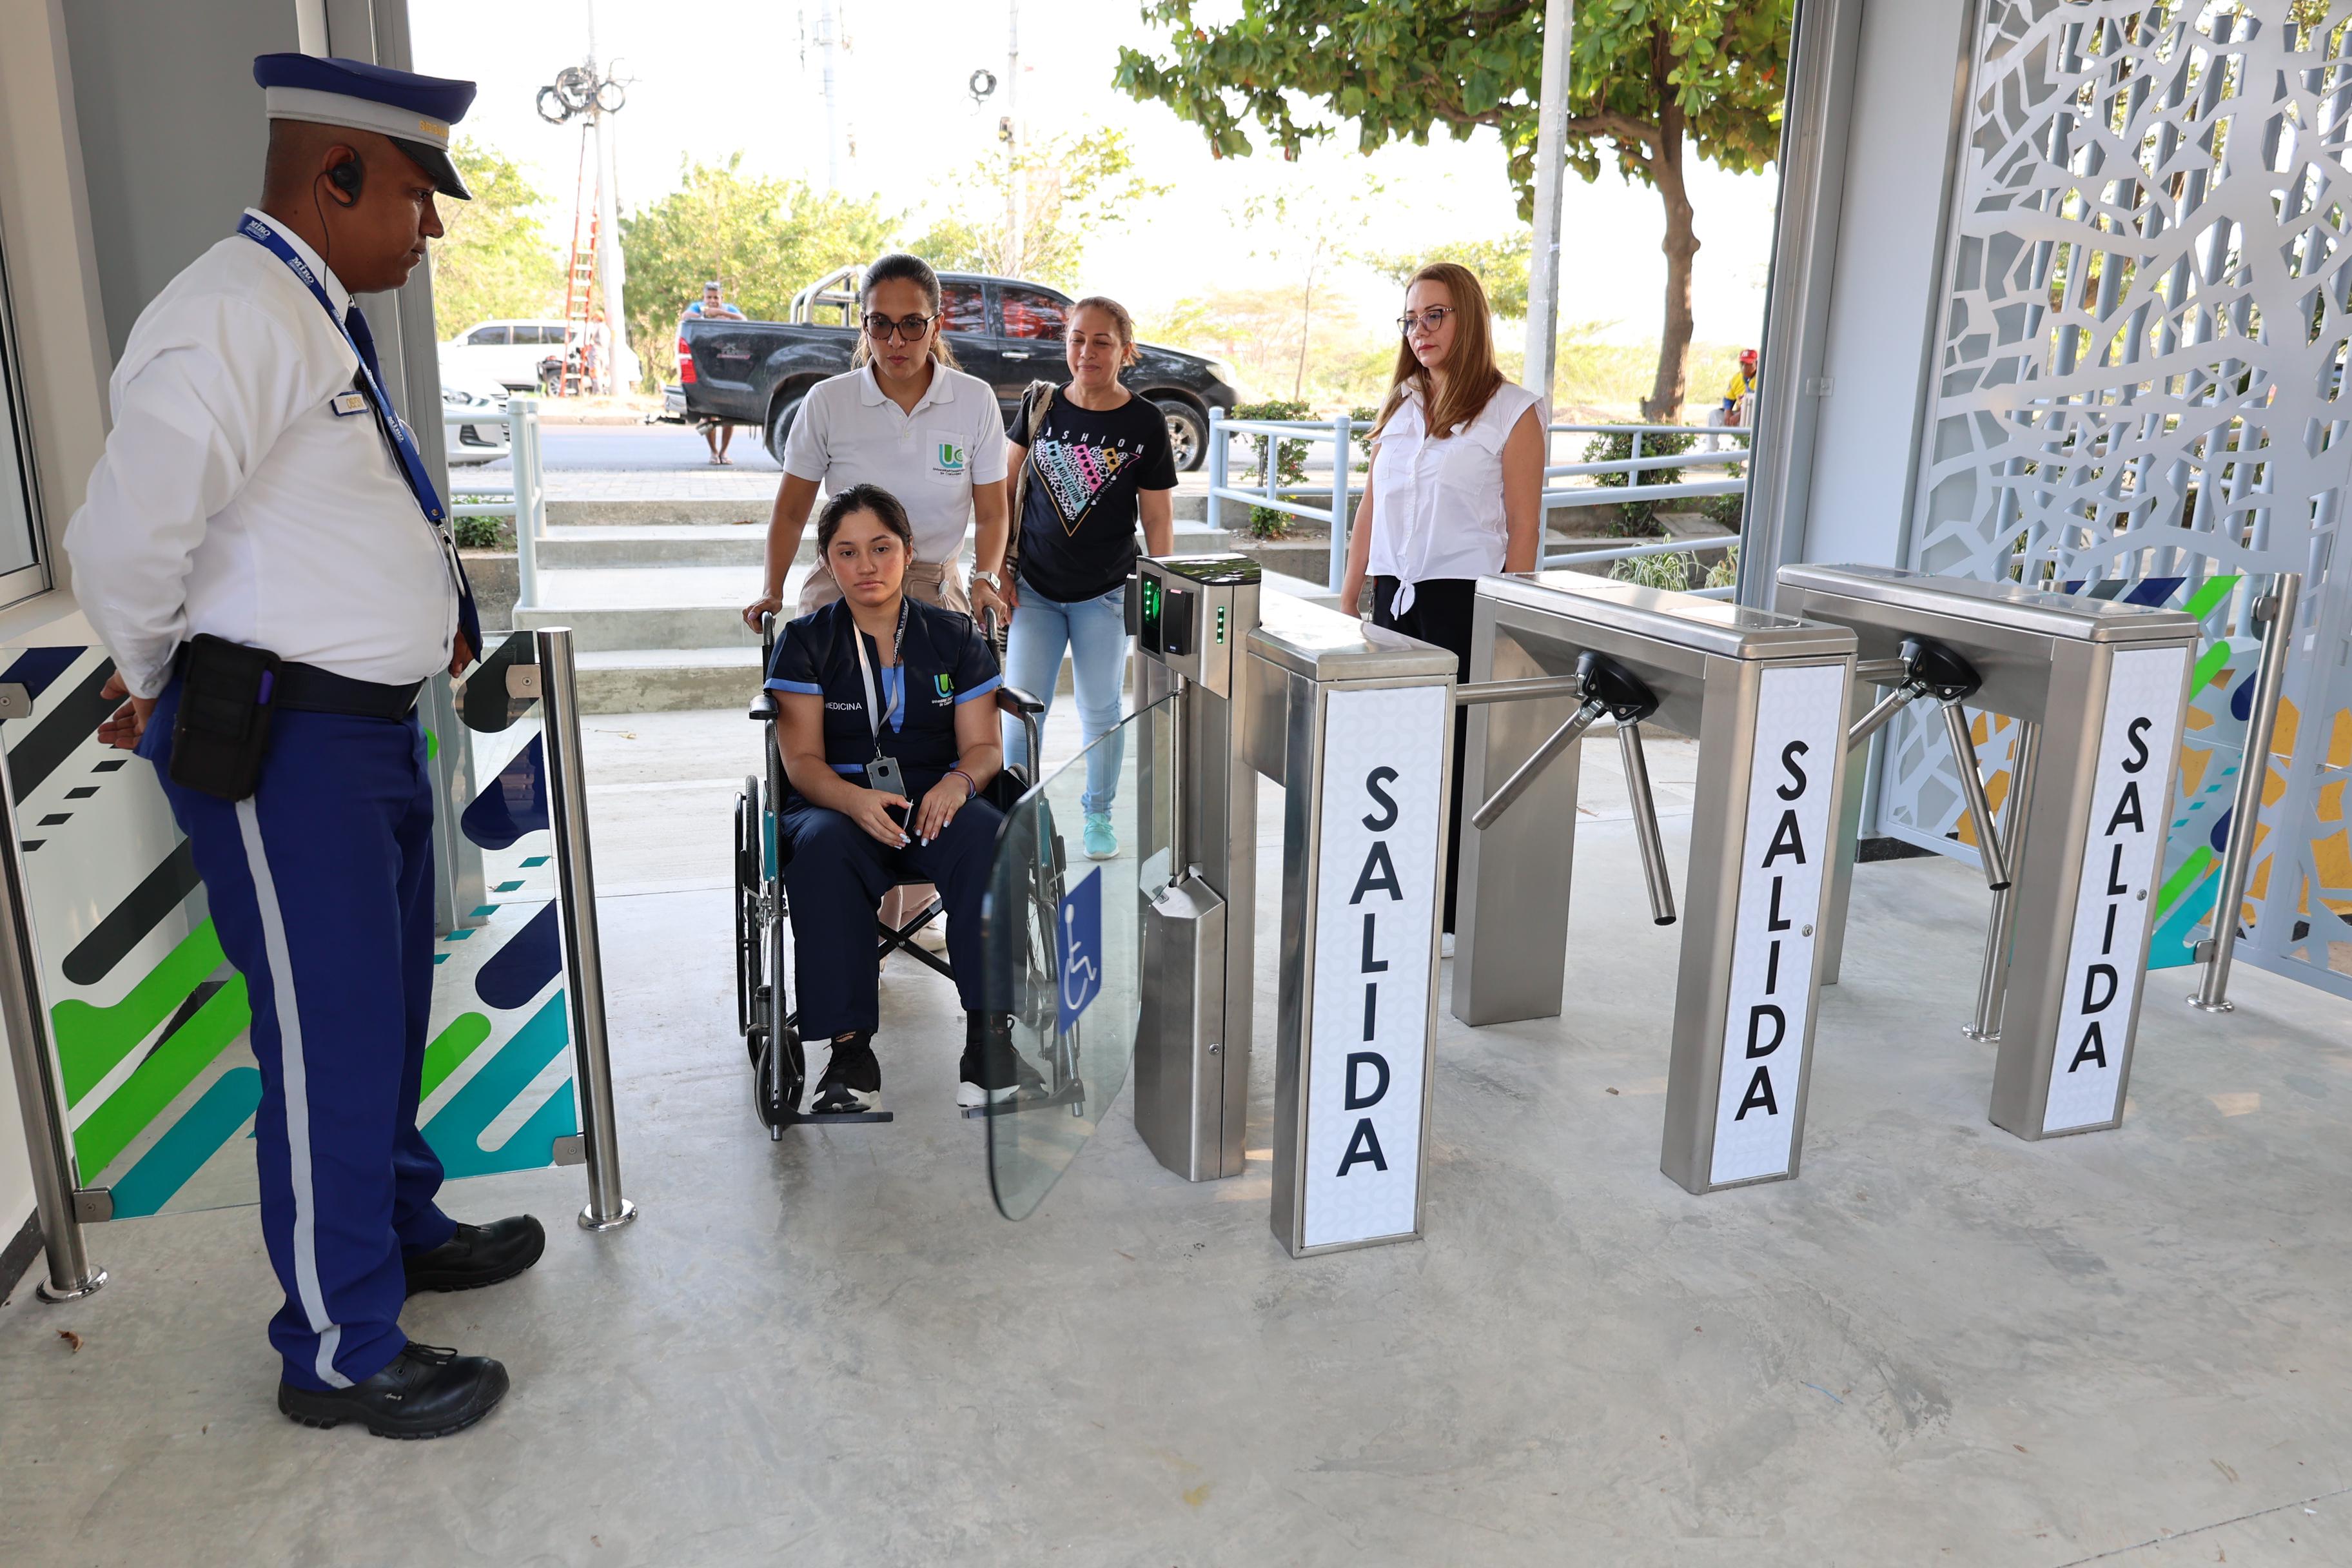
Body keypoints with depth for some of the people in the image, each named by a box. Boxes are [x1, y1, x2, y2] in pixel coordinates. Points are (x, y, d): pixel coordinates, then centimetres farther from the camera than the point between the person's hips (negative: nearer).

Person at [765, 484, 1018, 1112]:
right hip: (837, 802, -1)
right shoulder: (805, 642, 7)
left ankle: (989, 1031, -28)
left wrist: (960, 782, -20)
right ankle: (849, 1049, -32)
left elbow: (983, 744, 6)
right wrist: (856, 799, -25)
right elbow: (802, 761, -2)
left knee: (987, 838, -34)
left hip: (935, 798, 1)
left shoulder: (954, 636, 12)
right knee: (822, 850, -37)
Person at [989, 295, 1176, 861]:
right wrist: (997, 570, 0)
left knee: (1101, 708, 9)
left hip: (1105, 593, -1)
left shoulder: (1145, 424, -6)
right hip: (1034, 588, 1)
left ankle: (1099, 815, 27)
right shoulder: (1039, 405, -1)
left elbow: (1158, 517, -3)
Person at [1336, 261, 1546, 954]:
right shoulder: (1399, 404, 14)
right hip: (1394, 593, 5)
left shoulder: (1512, 411, -2)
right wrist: (1347, 601, 11)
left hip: (1467, 599, -5)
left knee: (1457, 755, -2)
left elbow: (1523, 527, -5)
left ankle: (1454, 913, 9)